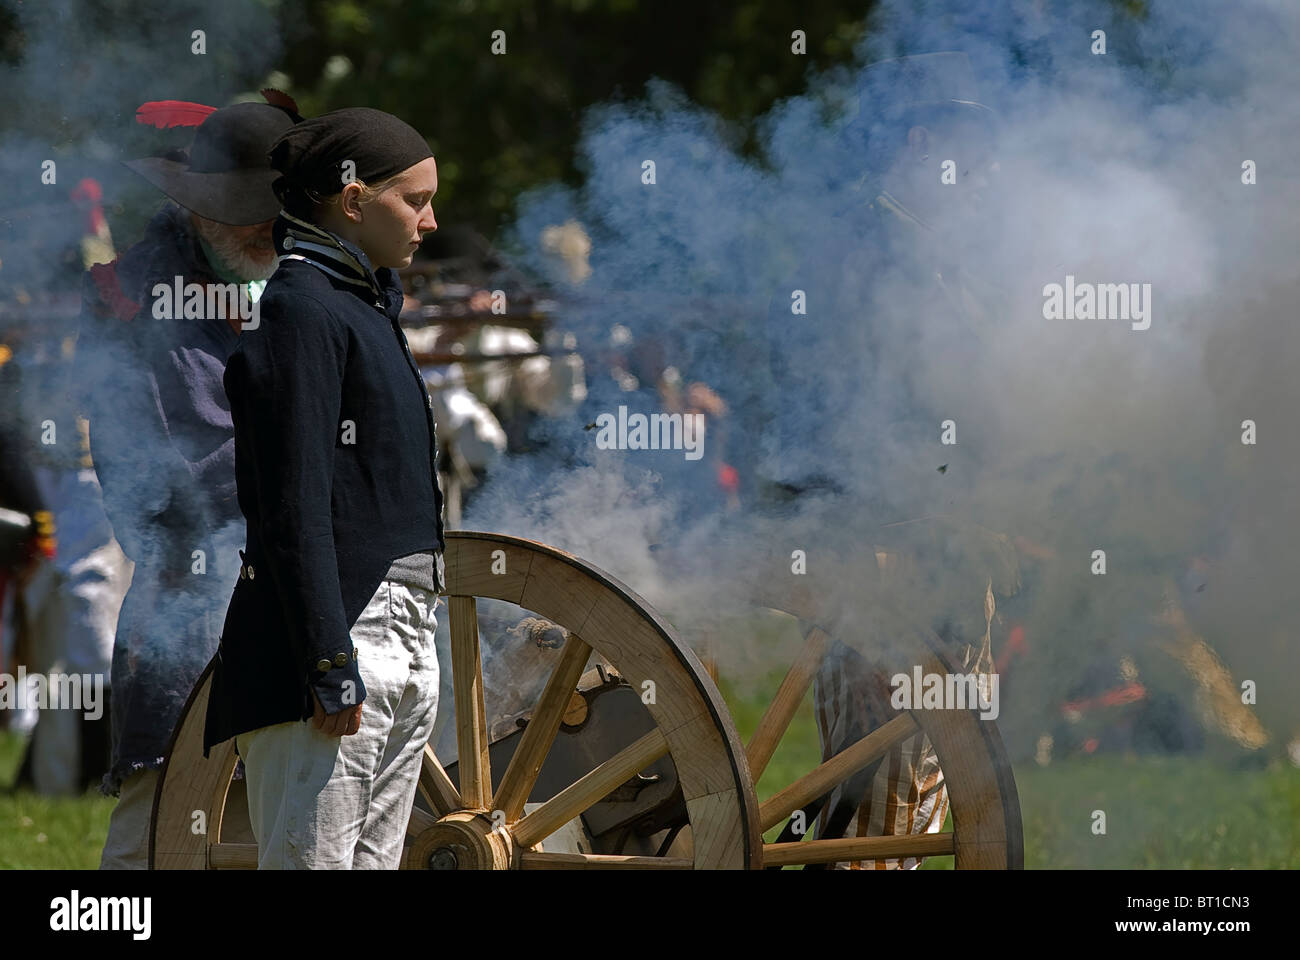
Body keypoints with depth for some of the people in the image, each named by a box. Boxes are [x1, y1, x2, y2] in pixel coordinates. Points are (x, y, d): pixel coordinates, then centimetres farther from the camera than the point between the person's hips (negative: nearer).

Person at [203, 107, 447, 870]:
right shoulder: (300, 311, -11)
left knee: (374, 864, 9)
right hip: (333, 632, -10)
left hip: (406, 630, 10)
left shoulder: (373, 303, 18)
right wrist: (331, 667, -21)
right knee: (311, 862, -10)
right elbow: (296, 509, -18)